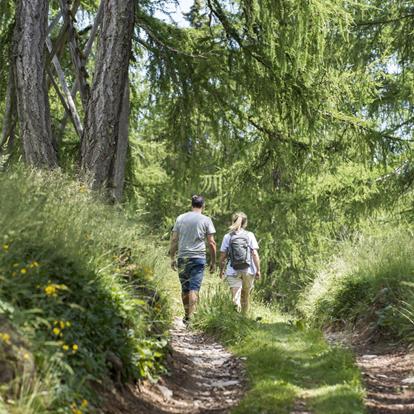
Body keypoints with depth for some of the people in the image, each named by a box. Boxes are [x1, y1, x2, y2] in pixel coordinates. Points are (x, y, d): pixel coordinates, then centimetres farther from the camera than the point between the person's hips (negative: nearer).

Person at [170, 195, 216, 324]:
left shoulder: (180, 218, 8)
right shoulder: (206, 220, 0)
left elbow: (174, 240, 8)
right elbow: (211, 242, -2)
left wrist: (172, 258, 14)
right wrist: (213, 261, 5)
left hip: (182, 257, 3)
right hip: (198, 258, -3)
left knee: (185, 289, 12)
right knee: (194, 289, -5)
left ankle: (187, 315, 21)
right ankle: (190, 316, -13)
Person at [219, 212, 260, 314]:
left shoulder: (228, 236, 1)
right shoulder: (250, 235, 0)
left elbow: (222, 256, 1)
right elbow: (255, 254, -5)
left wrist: (221, 270, 12)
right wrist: (258, 270, -1)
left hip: (233, 271, -1)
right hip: (248, 271, 1)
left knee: (235, 297, -6)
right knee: (245, 296, 18)